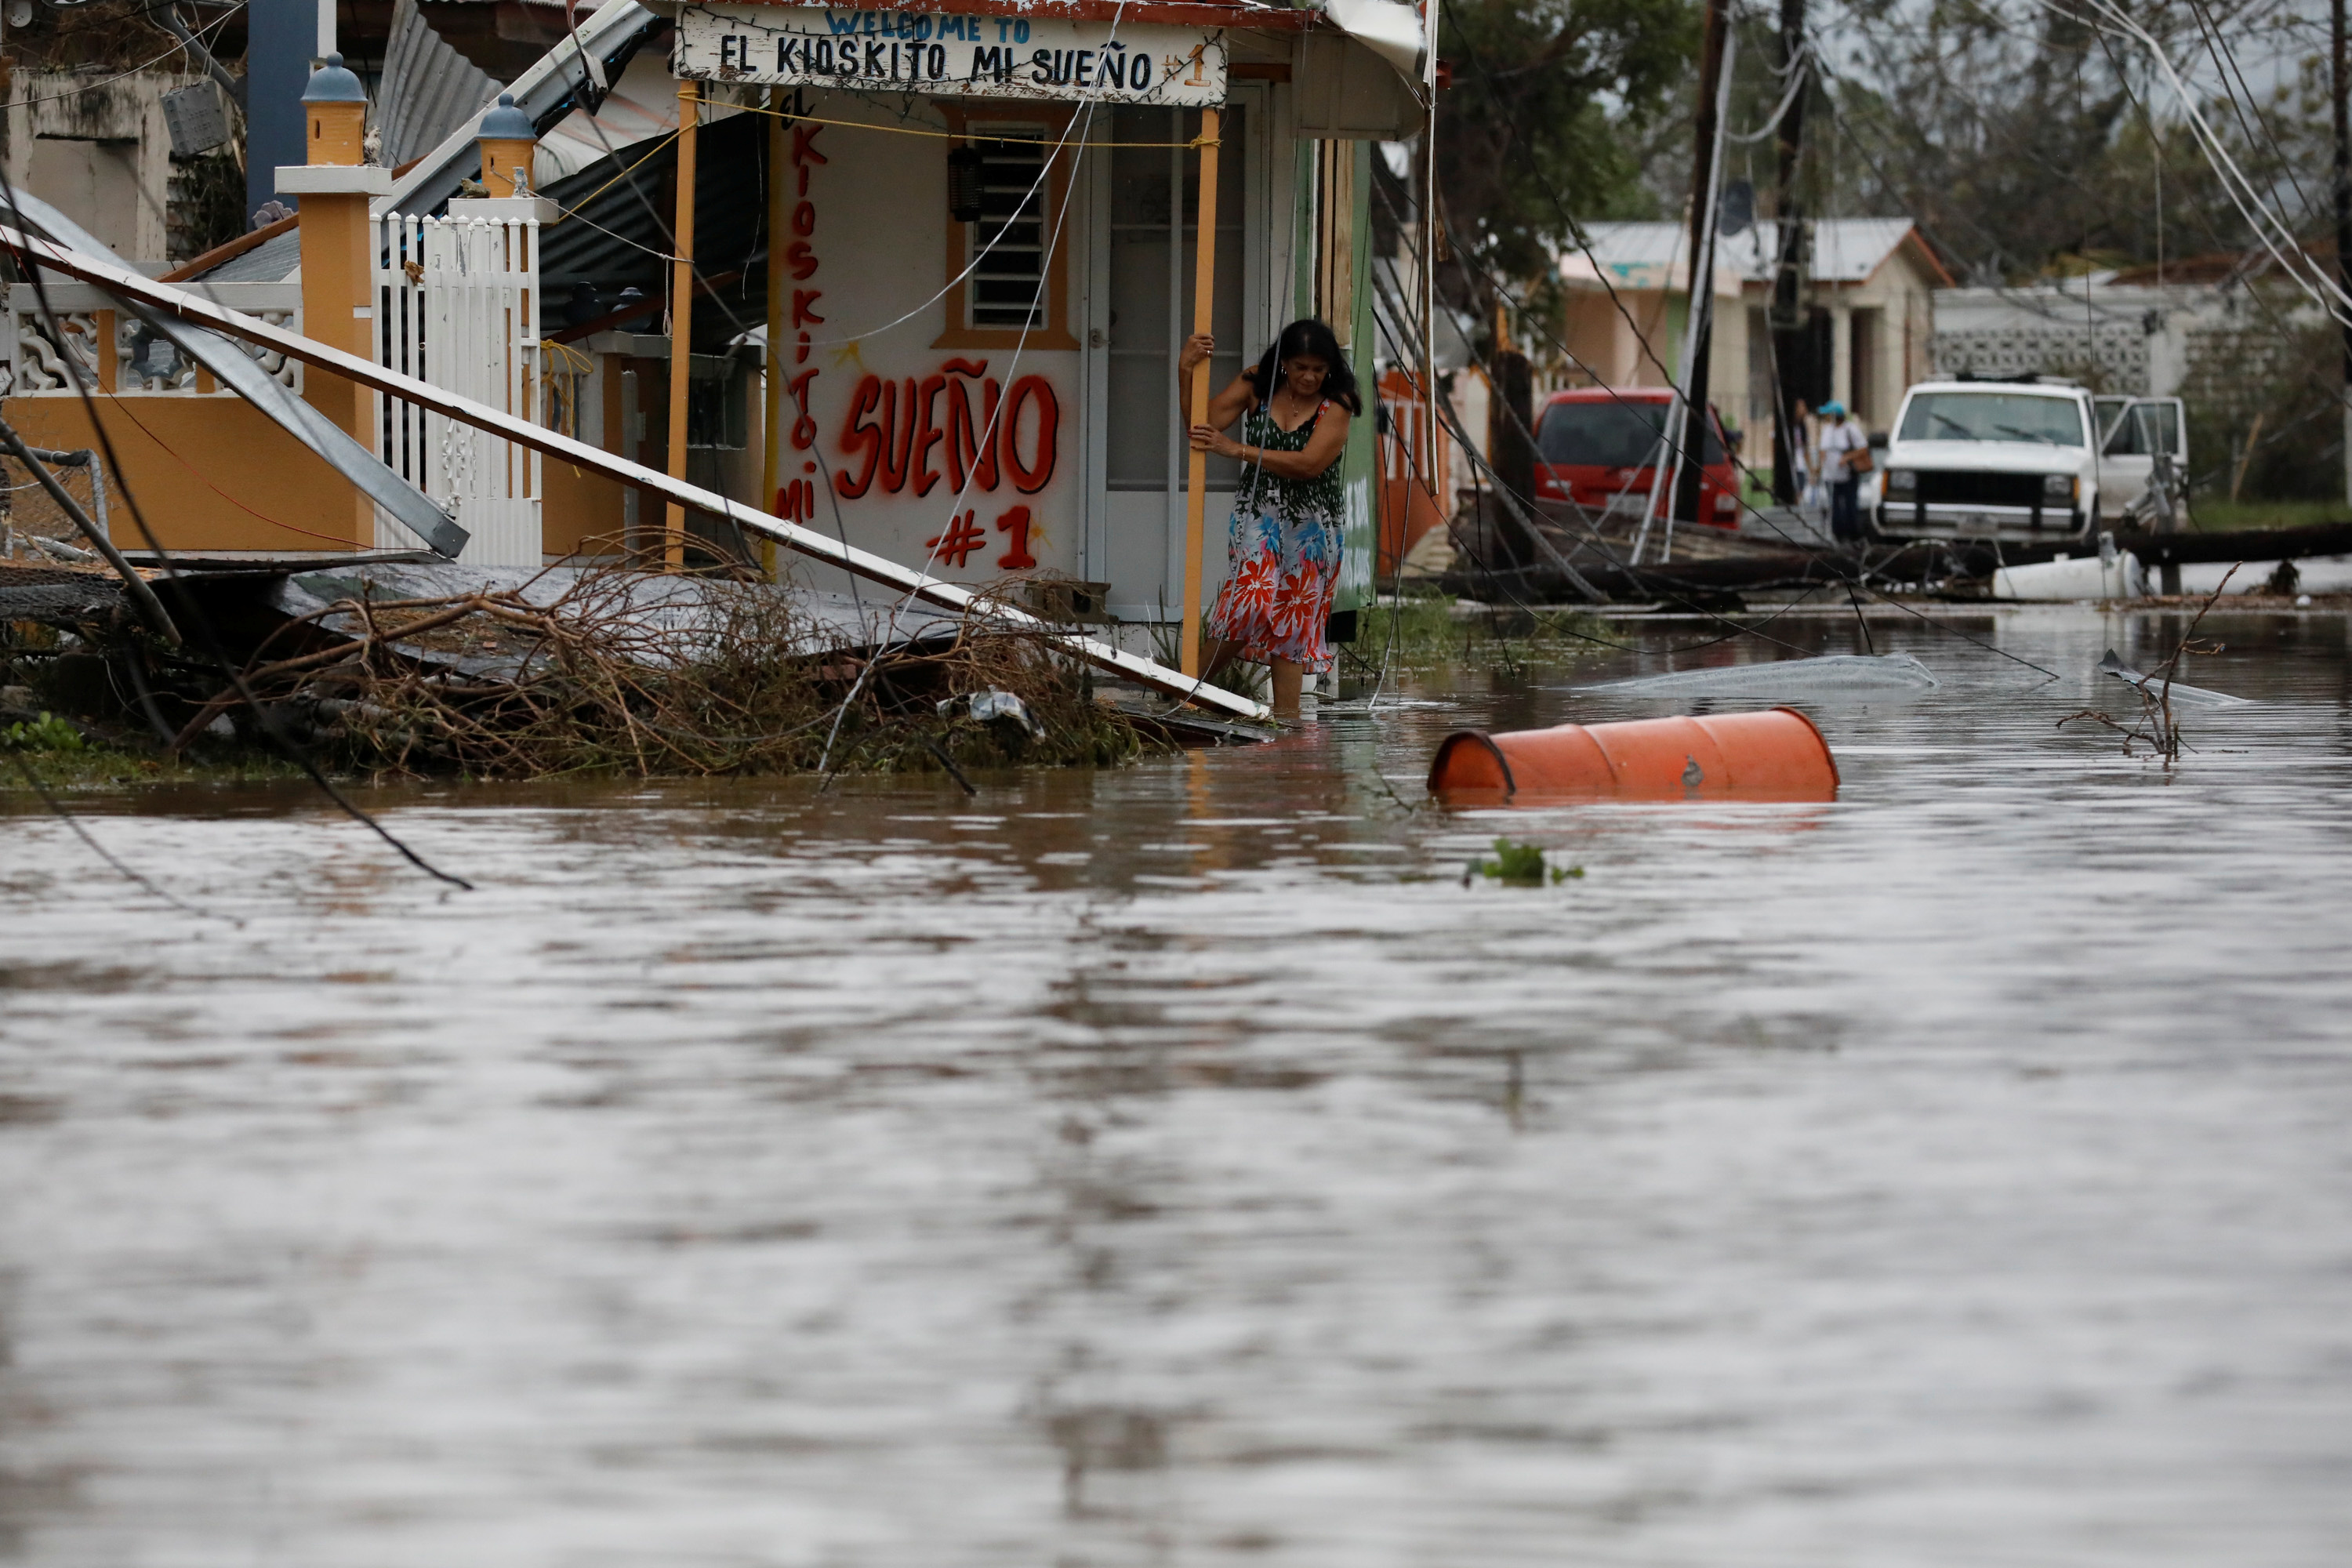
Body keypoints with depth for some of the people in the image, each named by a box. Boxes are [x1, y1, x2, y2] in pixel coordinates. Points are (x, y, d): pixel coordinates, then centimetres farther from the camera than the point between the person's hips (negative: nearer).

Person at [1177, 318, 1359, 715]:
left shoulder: (1337, 404, -7)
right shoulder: (1257, 385, 1)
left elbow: (1308, 464, -18)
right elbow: (1202, 426, -2)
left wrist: (1237, 450, -22)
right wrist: (1185, 373, -18)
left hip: (1311, 523, 0)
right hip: (1257, 514, 0)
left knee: (1294, 615, 1)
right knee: (1249, 603, -18)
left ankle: (1286, 714, 6)